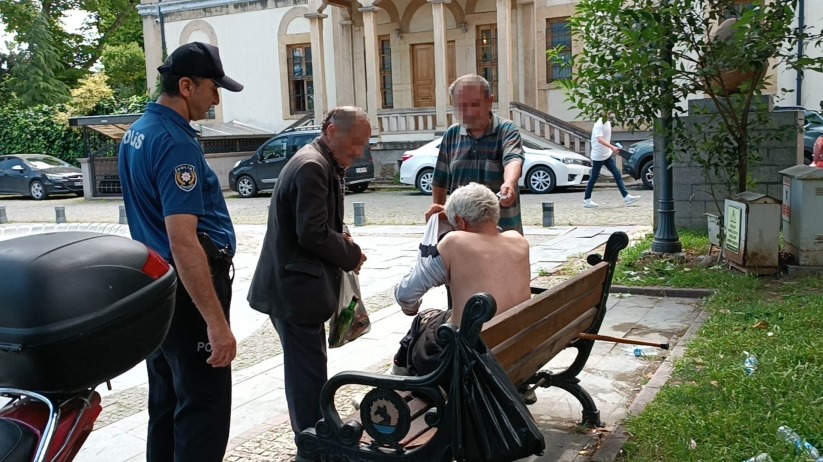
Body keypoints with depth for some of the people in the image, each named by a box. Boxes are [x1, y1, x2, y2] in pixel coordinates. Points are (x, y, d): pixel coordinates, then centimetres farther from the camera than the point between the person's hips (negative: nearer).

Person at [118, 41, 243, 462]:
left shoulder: (137, 131, 10)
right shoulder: (176, 144, -21)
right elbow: (183, 242, -27)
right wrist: (216, 321, -27)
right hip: (187, 290, -10)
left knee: (166, 405, 19)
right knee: (204, 412, -2)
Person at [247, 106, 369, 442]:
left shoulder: (323, 163, 14)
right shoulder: (312, 166, -20)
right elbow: (313, 234, -25)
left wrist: (341, 235, 0)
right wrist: (351, 254, -11)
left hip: (298, 283, 11)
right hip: (295, 288, -11)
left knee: (309, 367, 21)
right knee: (308, 370, -1)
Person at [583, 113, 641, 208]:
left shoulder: (607, 122, 8)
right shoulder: (599, 124, -20)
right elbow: (600, 139, -32)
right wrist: (612, 147, -42)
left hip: (607, 155, 9)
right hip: (598, 155, -9)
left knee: (617, 175, 3)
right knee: (594, 177, 1)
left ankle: (626, 197, 3)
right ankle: (587, 200, 12)